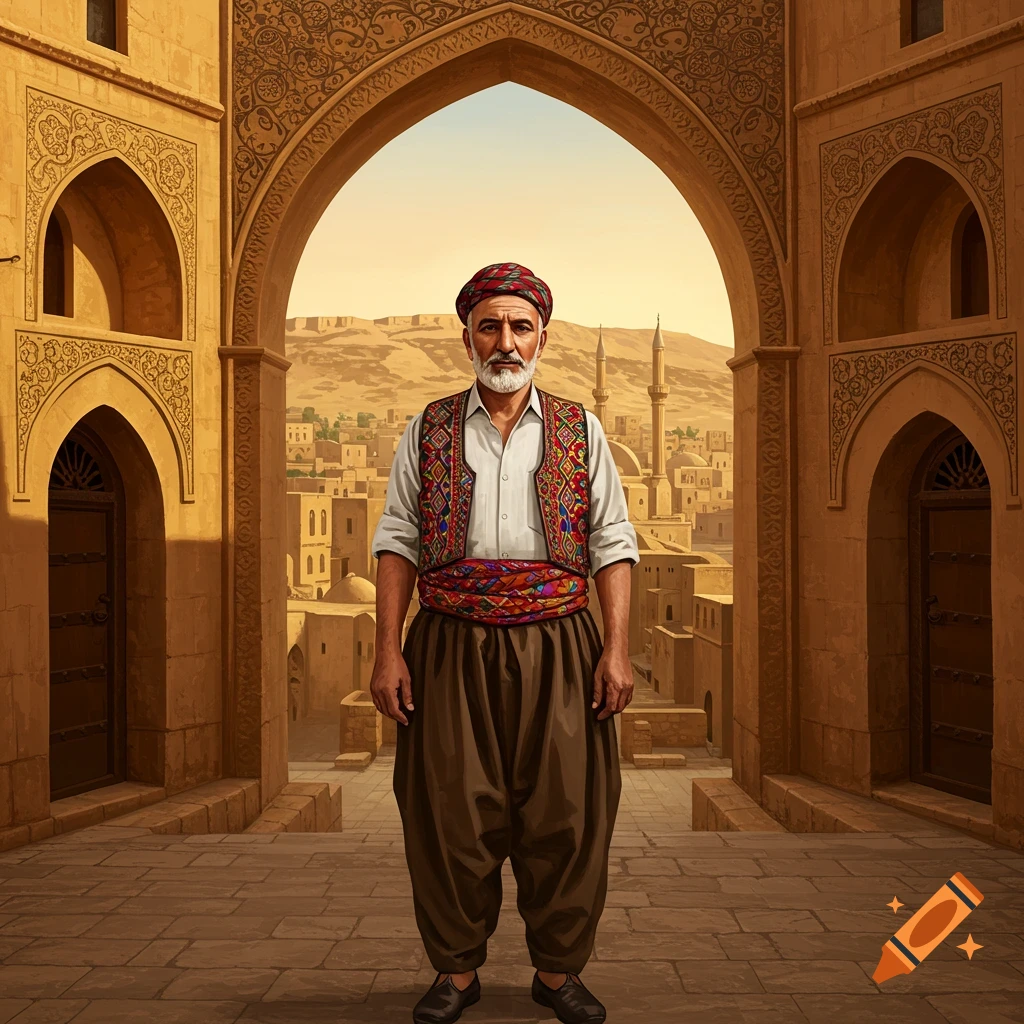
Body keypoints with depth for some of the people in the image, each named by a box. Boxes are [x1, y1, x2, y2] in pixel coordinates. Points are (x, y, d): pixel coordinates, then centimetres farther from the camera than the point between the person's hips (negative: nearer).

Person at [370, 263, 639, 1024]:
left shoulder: (580, 430, 9)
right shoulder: (428, 431, 9)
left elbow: (613, 545, 5)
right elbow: (398, 541, 6)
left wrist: (617, 648, -5)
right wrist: (389, 651, -3)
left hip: (556, 647, 0)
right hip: (451, 648, 0)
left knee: (562, 811, 3)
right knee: (452, 811, 4)